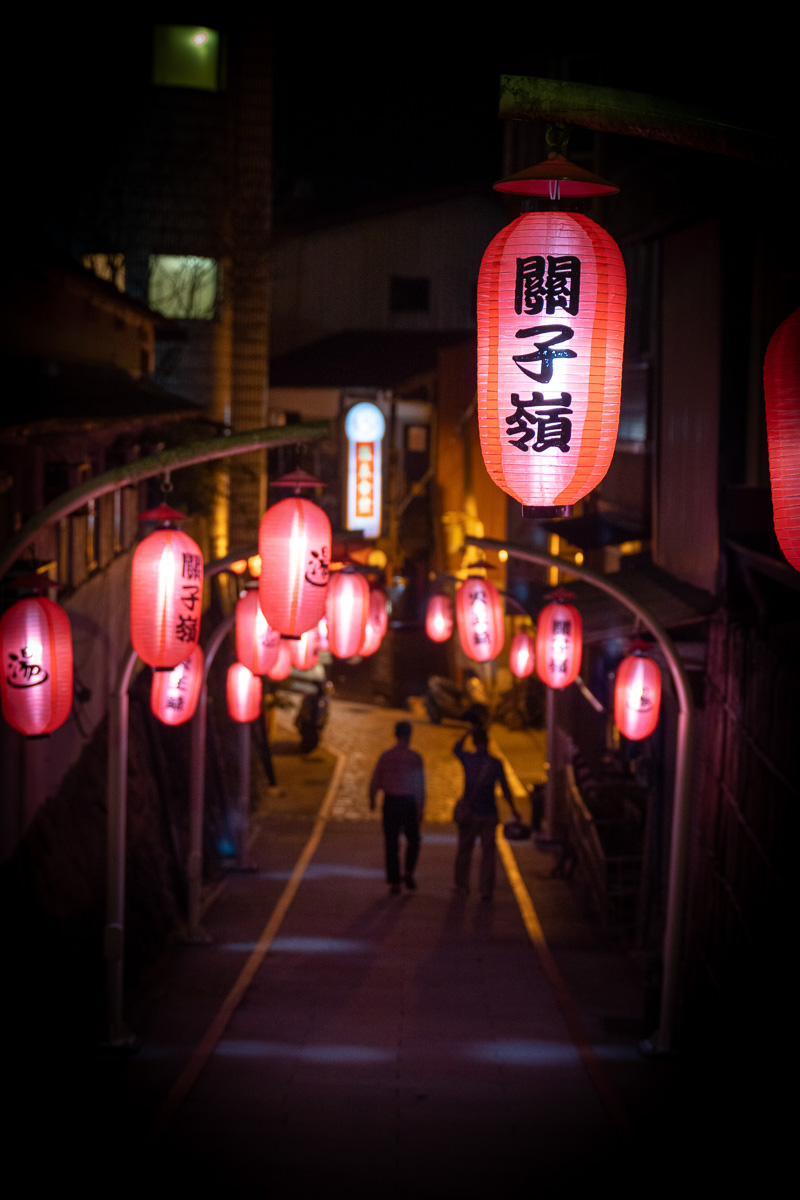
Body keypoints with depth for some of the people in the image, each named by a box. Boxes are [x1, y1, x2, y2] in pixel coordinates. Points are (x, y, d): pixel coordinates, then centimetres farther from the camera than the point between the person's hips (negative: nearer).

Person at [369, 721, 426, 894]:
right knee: (413, 840, 17)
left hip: (390, 802, 1)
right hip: (409, 802, -1)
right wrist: (421, 808, -5)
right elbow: (420, 784, -9)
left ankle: (394, 882, 7)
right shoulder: (414, 757, -8)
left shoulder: (386, 756, -2)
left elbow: (375, 781, 1)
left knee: (391, 843, 7)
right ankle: (408, 872, 1)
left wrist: (372, 800, 17)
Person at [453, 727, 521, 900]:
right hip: (489, 814, 0)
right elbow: (505, 789, -2)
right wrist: (514, 809, 9)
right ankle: (486, 889, 2)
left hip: (469, 813, 0)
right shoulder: (496, 764, -8)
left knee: (464, 850, 14)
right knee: (488, 852, 5)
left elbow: (456, 748, 17)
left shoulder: (468, 759, -7)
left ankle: (462, 885, 21)